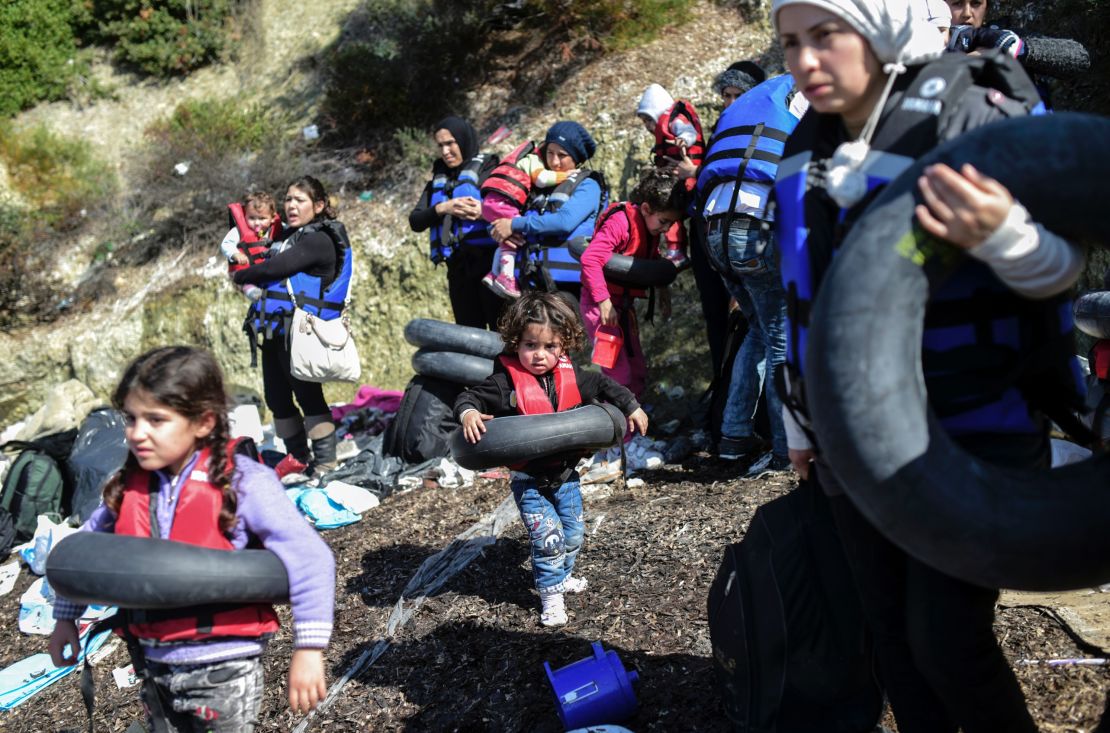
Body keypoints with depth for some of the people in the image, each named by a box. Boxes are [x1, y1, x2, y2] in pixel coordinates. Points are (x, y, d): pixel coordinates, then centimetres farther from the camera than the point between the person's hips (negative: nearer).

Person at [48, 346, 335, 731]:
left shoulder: (243, 484, -20)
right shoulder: (129, 487, -4)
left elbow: (310, 559, -22)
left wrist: (309, 649, -22)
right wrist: (65, 619, 17)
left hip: (224, 668, -5)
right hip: (154, 665, 6)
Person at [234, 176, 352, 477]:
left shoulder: (319, 240, -10)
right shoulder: (289, 236, 20)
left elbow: (276, 267, -16)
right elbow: (269, 265, 21)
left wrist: (240, 276, -2)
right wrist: (250, 278, 0)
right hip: (274, 329, 9)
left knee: (307, 395, -6)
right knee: (276, 396, 13)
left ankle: (325, 463, 0)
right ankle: (298, 456, 26)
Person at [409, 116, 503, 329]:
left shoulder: (487, 169, 4)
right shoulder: (439, 178, 20)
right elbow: (415, 221, 10)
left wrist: (484, 211, -28)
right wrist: (442, 208, -8)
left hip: (488, 261, -5)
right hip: (458, 267, 6)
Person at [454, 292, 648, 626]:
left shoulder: (571, 376, -5)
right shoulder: (506, 381, -18)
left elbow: (603, 385, 10)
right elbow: (470, 396, -17)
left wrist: (632, 407, 7)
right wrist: (468, 413, -38)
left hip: (565, 472, 5)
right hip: (528, 479, -5)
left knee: (573, 532, 18)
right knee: (548, 536, -7)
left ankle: (562, 574, 44)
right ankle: (551, 593, 13)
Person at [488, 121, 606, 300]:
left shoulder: (587, 185, 1)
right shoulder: (538, 184, 18)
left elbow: (565, 221, -17)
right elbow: (497, 220, 20)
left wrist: (515, 225, -11)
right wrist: (501, 230, -5)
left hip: (569, 285, -5)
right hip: (533, 284, 6)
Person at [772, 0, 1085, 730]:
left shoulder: (969, 115, -14)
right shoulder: (809, 143, 5)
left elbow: (1061, 266, -15)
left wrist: (1001, 236, -39)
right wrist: (800, 419, 19)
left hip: (966, 438, -6)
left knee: (946, 641, -2)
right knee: (894, 634, 15)